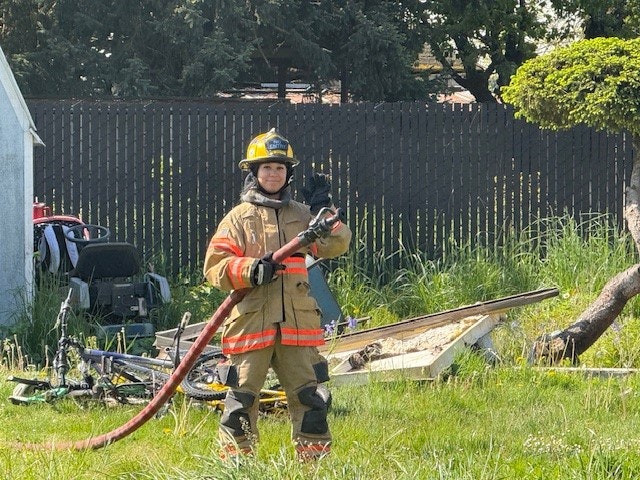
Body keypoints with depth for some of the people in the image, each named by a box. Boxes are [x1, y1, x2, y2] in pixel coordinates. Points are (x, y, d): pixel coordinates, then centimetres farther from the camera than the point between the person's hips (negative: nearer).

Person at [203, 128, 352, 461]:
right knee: (242, 395, -1)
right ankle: (235, 459, 6)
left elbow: (335, 245, 4)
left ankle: (315, 457, 13)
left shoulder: (301, 215, 14)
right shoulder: (238, 218, 4)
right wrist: (250, 269, -20)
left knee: (309, 394, 5)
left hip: (297, 324, 3)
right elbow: (215, 267, -4)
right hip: (251, 320, -3)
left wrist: (324, 211, -8)